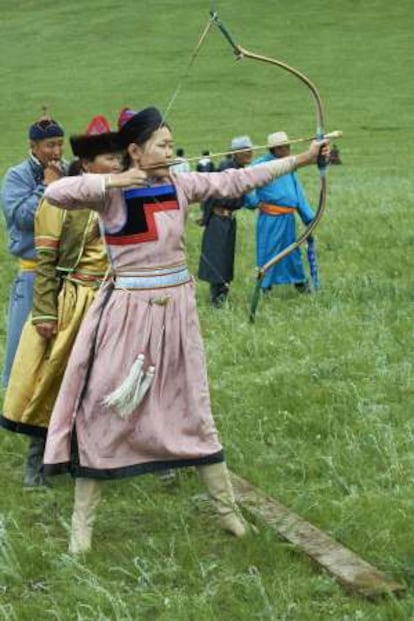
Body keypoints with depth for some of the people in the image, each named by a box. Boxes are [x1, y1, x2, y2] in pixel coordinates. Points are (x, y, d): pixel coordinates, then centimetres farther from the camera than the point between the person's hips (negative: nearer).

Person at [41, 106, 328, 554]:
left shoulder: (181, 185, 3)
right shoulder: (112, 194, -11)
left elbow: (238, 180, 7)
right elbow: (55, 193, -25)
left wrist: (299, 160, 7)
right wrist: (114, 181, -27)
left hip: (176, 310, 5)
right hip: (127, 312, -5)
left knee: (193, 408, 15)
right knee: (103, 410, 1)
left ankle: (227, 507, 26)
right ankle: (81, 522, 12)